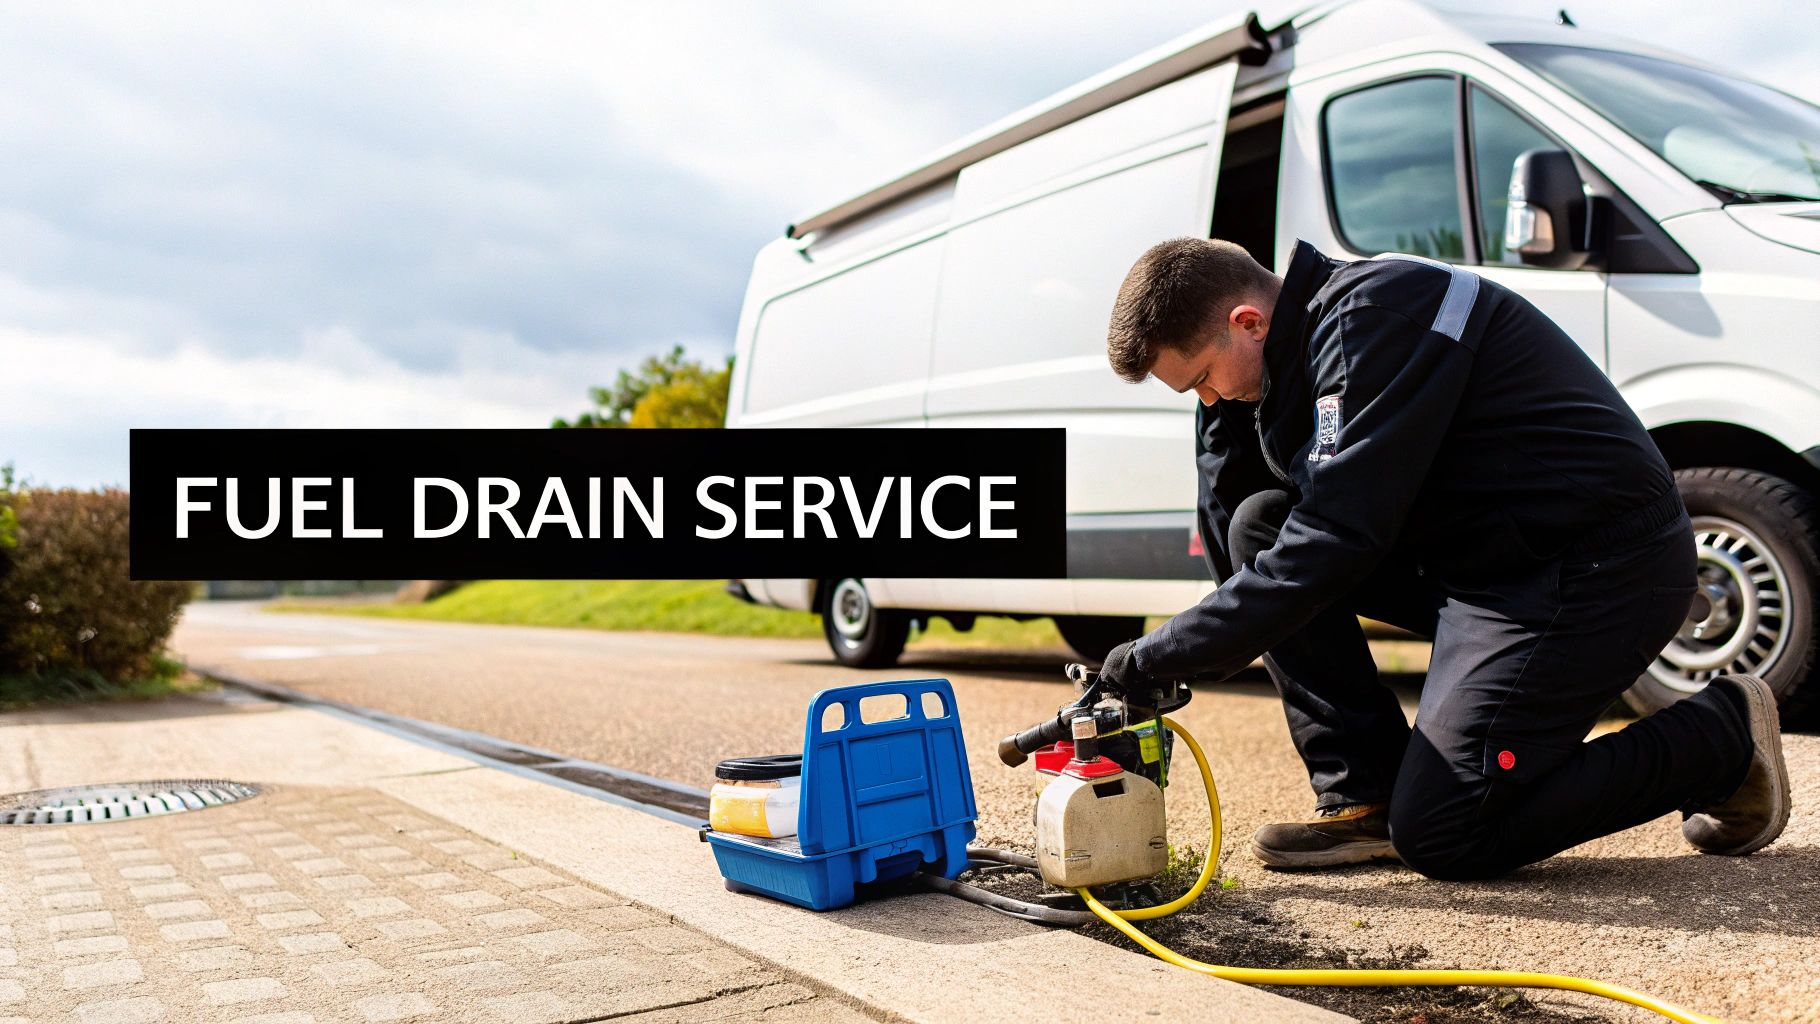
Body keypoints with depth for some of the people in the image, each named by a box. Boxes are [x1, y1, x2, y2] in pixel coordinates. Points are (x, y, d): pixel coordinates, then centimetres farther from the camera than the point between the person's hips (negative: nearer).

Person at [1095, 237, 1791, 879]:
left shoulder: (1371, 316, -20)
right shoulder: (1302, 343, 8)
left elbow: (1335, 541, -28)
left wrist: (1161, 655, -25)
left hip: (1599, 569, -9)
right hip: (1490, 555, 9)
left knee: (1439, 839, -10)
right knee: (1260, 526, 0)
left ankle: (1724, 735, 6)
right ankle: (1364, 799, 1)